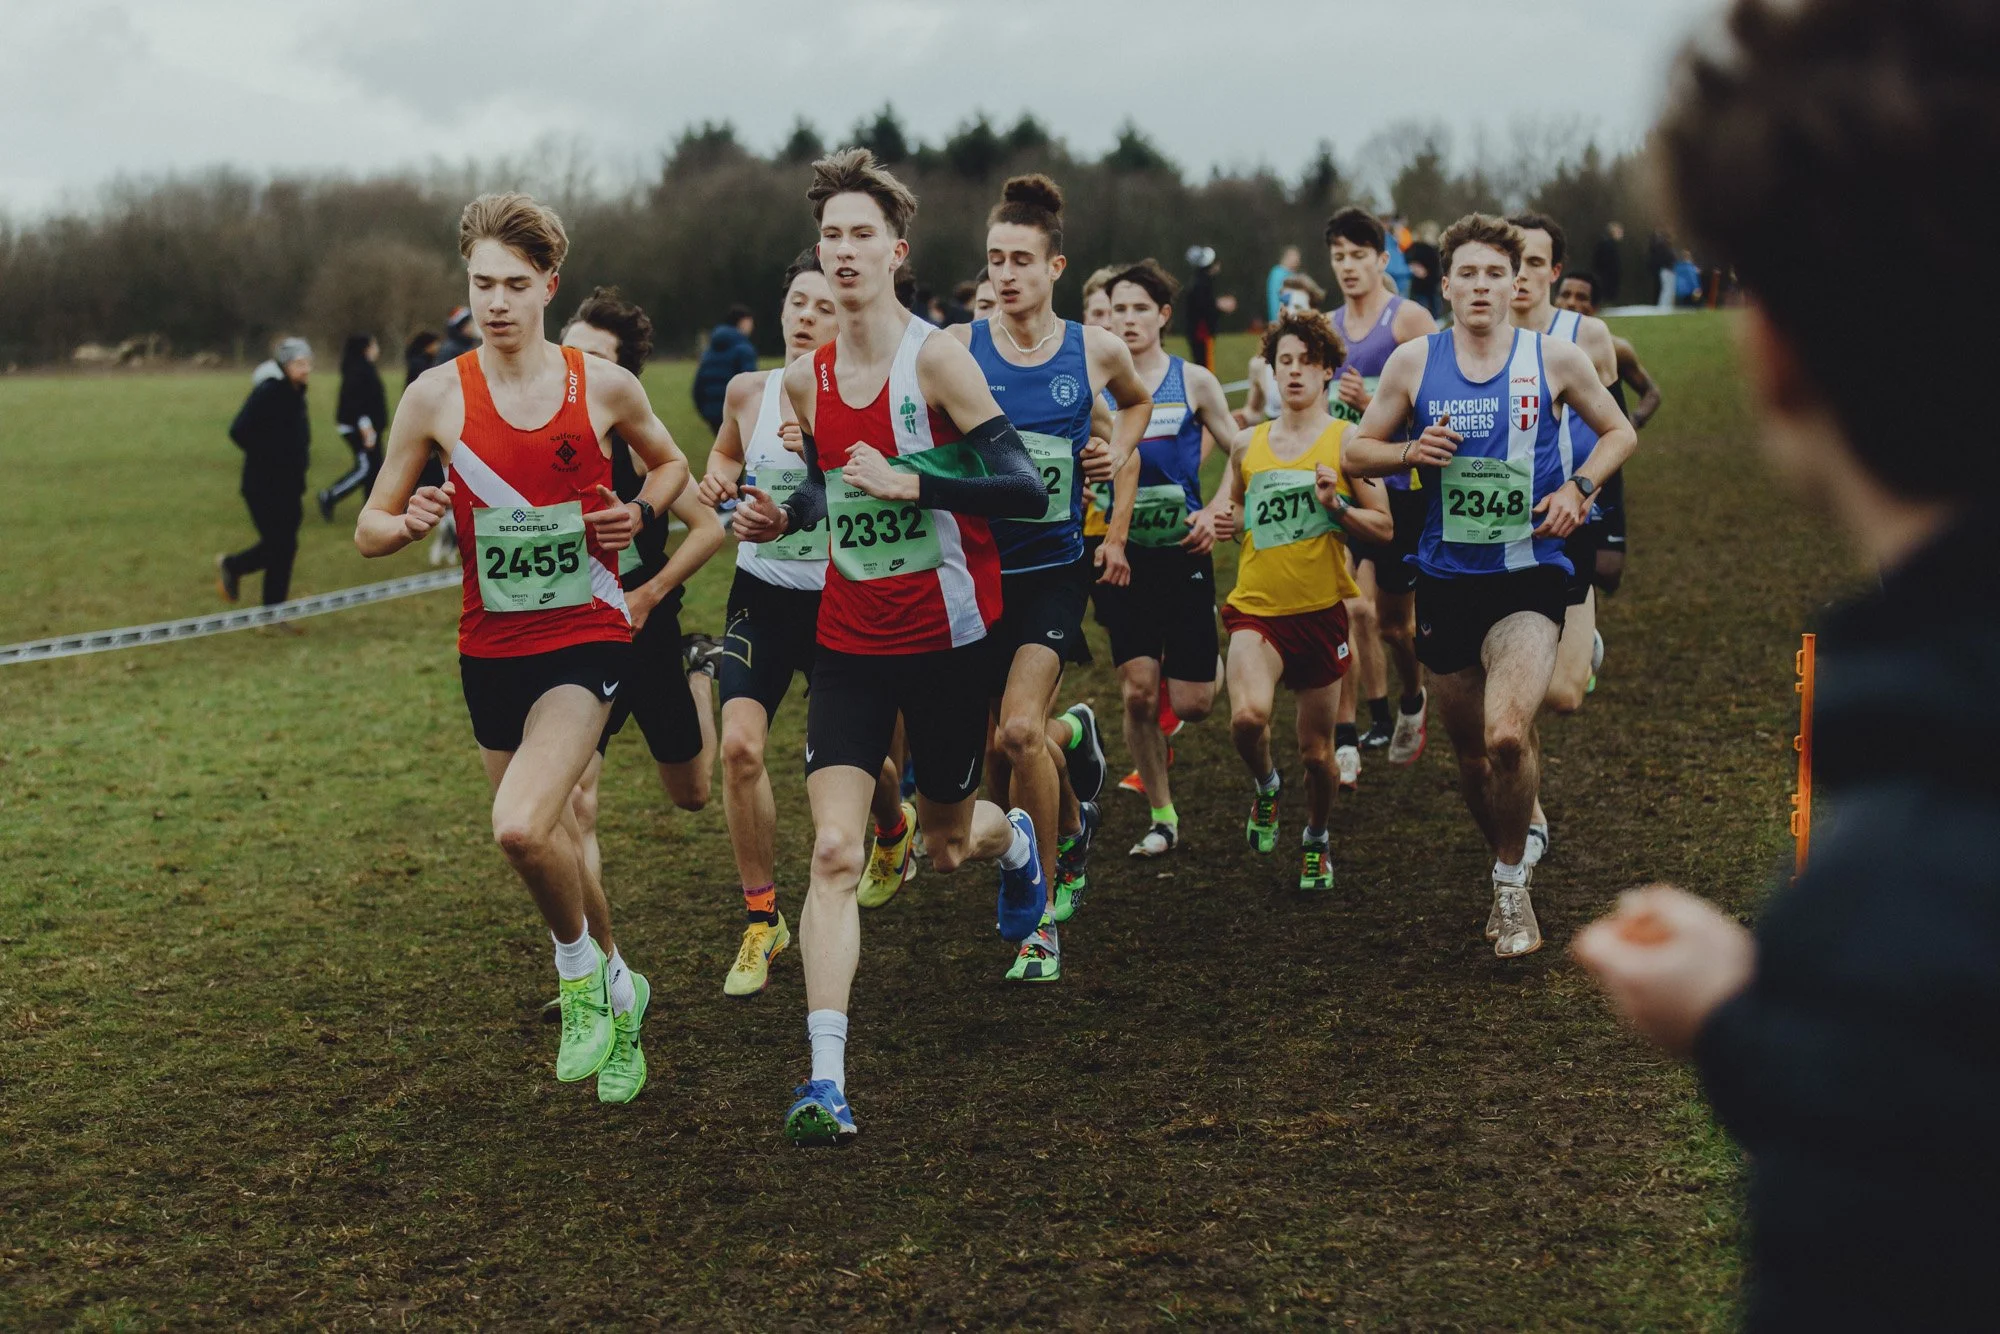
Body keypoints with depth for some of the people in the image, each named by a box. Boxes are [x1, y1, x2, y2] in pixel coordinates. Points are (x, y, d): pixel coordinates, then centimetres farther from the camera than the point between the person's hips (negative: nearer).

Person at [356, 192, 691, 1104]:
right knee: (552, 839, 13)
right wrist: (412, 522, -18)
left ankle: (582, 970, 4)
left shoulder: (604, 387, -3)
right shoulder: (436, 396, -2)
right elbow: (369, 529, 5)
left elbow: (671, 463, 18)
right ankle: (618, 994, 37)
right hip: (490, 648, 3)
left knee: (521, 826, -24)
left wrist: (638, 512, -3)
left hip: (587, 636, -3)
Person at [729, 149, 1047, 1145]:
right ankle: (826, 1080, -13)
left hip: (946, 634, -3)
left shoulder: (937, 361, -13)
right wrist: (779, 516, 0)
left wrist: (911, 483, -27)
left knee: (946, 844, 13)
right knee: (834, 849, -11)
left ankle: (1014, 839, 52)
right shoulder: (804, 380, 3)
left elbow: (1025, 490, -17)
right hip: (850, 637, 3)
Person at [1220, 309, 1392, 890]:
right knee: (1247, 717, -26)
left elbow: (1384, 526, -3)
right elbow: (1227, 511, 23)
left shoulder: (1346, 439, -1)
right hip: (1256, 607, 1)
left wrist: (1337, 505, -20)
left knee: (1316, 751, 7)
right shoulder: (1248, 443, 8)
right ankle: (1265, 787, 8)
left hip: (1321, 609, -1)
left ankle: (1316, 837, 36)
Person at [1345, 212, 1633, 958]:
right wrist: (1411, 453, -10)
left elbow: (1619, 432, 13)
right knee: (1472, 756, 11)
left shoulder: (1555, 359, -1)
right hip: (1446, 580, 3)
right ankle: (1507, 868, 37)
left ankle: (1513, 883, 0)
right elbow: (1356, 453, 10)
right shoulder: (1413, 363, 2)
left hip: (1529, 575, -3)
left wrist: (1578, 487, -5)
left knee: (1508, 736, -22)